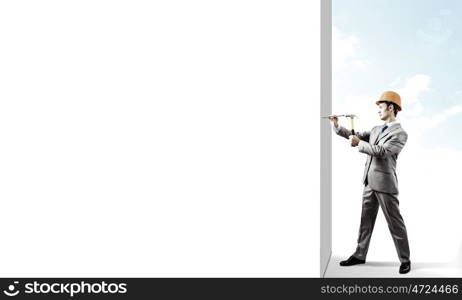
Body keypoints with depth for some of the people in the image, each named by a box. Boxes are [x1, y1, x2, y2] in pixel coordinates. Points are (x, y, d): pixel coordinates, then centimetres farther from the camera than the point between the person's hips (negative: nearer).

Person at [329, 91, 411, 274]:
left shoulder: (400, 134, -10)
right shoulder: (376, 130, 16)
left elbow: (381, 151, -21)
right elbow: (356, 136, 17)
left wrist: (359, 144, -15)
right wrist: (337, 126, 6)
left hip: (385, 184, -8)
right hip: (370, 182, 8)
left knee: (395, 223, 0)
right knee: (366, 220, 13)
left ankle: (405, 260, 11)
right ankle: (359, 255, 21)